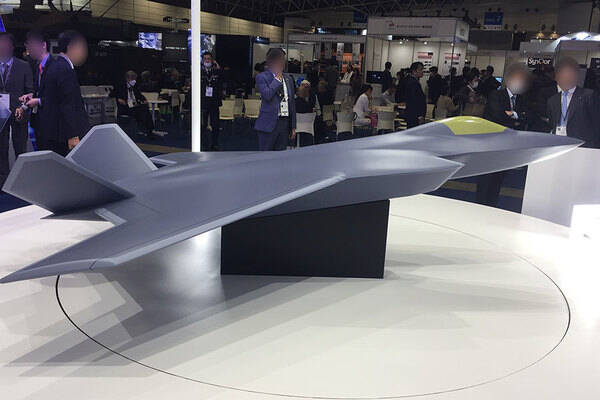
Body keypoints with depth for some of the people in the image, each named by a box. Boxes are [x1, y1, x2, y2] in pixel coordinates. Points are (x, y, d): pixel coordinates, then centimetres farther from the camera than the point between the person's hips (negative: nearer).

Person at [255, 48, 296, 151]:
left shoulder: (288, 79, 15)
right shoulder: (262, 77, -2)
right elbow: (267, 95, -21)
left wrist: (293, 127, 14)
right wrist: (277, 78, -9)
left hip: (285, 122, 5)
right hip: (269, 123, -5)